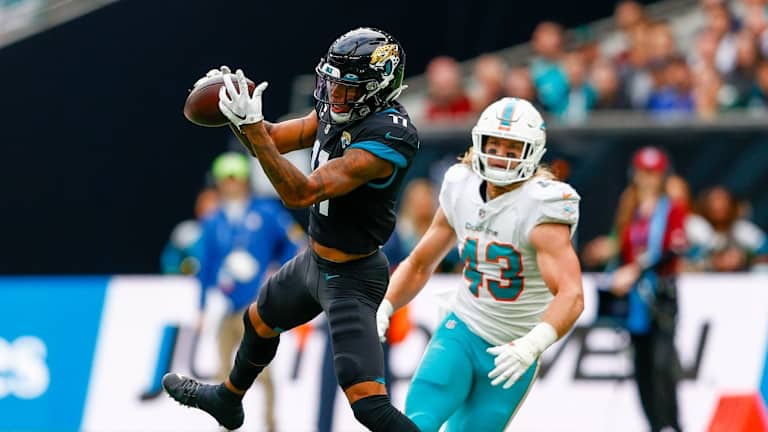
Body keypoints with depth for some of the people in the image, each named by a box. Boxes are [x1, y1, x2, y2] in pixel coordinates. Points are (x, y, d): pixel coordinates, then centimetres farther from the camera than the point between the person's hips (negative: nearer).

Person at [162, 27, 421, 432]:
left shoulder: (384, 140, -32)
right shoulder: (337, 110, -5)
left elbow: (301, 193, -34)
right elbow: (271, 141, 4)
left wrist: (252, 126, -39)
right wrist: (237, 114, -16)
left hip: (351, 278, -10)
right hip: (314, 259, 10)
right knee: (259, 321, 34)